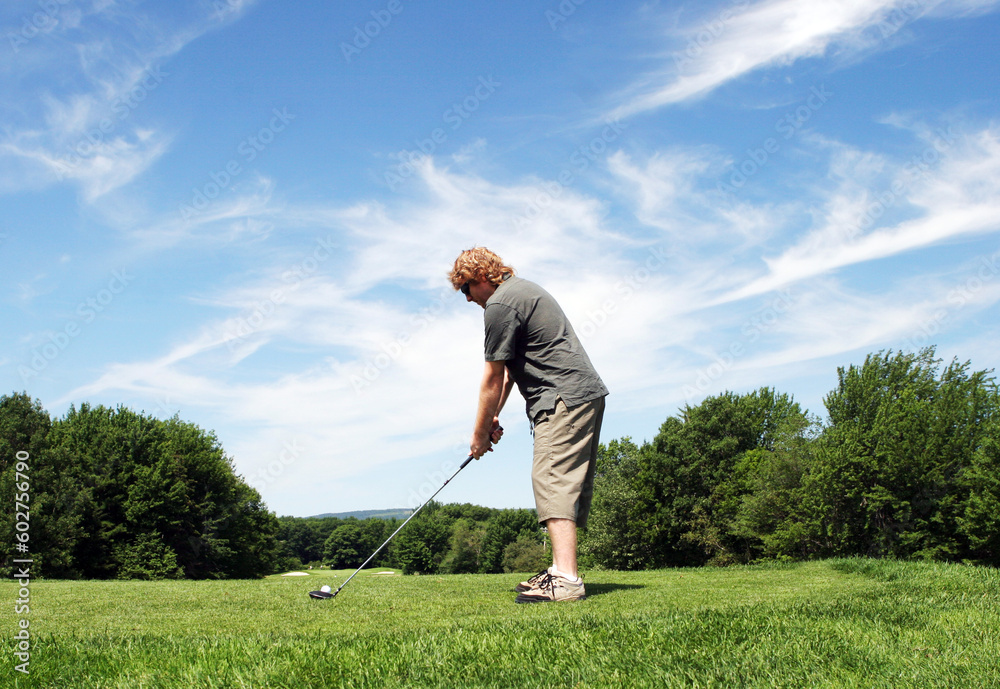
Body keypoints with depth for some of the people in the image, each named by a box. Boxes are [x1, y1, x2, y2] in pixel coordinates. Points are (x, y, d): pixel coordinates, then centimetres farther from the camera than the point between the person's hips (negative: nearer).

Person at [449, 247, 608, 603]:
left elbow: (493, 377, -6)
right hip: (588, 393, 11)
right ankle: (561, 570, 13)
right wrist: (494, 415, 22)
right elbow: (509, 368, 26)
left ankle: (566, 580, -23)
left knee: (553, 480, -17)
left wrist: (480, 433, 4)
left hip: (565, 398, -11)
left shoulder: (500, 304, -9)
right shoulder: (522, 289, 24)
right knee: (569, 483, 10)